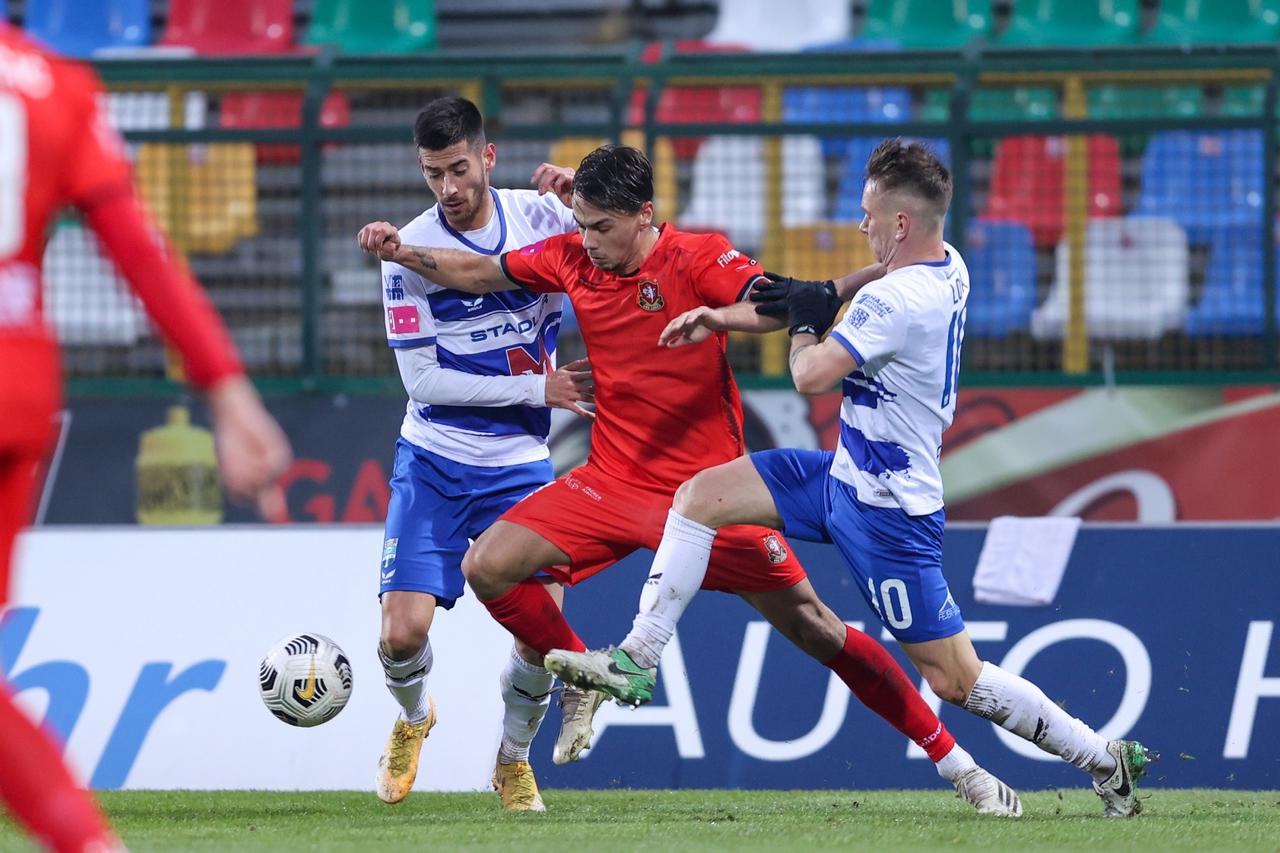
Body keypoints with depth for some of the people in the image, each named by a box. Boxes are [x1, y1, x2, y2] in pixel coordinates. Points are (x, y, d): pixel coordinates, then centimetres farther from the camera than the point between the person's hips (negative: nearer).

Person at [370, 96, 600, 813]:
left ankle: (514, 756, 21)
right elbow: (423, 379, -11)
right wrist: (537, 387, -15)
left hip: (521, 469, 1)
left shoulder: (541, 216, -5)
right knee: (404, 633, -11)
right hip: (433, 464, -1)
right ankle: (413, 718, 26)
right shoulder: (410, 252, -10)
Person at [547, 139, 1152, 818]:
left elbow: (813, 376, -28)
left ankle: (1106, 762, 7)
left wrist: (806, 323, -6)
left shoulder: (898, 300, -27)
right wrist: (726, 319, 12)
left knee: (955, 678, -4)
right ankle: (636, 661, 6)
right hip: (846, 477, 10)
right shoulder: (947, 268, 2)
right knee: (700, 495, 5)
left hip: (886, 511, -10)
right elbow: (844, 300, 15)